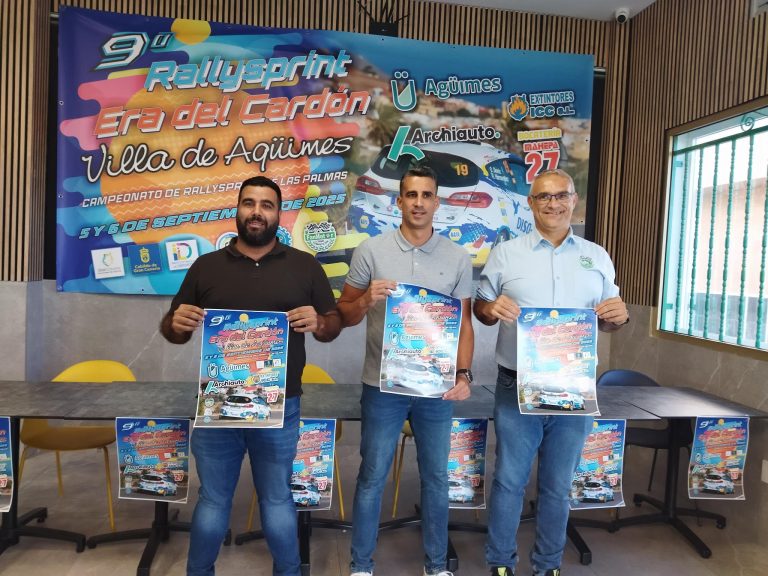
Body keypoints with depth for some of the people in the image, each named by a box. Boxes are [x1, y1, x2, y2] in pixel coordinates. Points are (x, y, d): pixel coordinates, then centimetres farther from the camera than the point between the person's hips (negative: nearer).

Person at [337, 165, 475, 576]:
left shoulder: (458, 258, 2)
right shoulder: (371, 251, -3)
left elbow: (464, 323, 4)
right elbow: (344, 315, 2)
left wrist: (463, 374, -8)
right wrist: (366, 300, -19)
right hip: (382, 386, -1)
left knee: (436, 476, 15)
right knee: (372, 476, 11)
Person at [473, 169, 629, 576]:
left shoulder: (597, 256, 8)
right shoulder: (505, 253, 2)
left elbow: (609, 320, 11)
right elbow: (479, 309, 5)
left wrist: (619, 316, -12)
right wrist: (493, 308, -18)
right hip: (518, 387, -1)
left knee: (558, 486, 15)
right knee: (509, 480, 10)